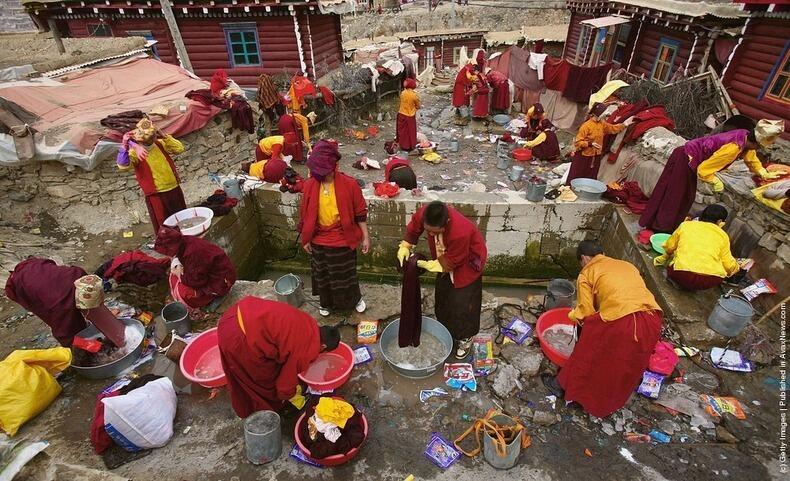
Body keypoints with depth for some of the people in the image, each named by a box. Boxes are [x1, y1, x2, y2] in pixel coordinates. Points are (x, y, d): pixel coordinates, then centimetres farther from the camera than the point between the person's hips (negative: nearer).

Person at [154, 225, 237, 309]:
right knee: (174, 275, 9)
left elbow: (197, 281, -25)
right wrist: (178, 266, -5)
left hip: (220, 280, -10)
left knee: (183, 292, -16)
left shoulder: (192, 253, -33)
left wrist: (180, 274, -11)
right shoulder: (184, 241, -8)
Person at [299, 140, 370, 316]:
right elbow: (305, 214, 1)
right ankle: (326, 303, 47)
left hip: (342, 241, -3)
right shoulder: (309, 185, -10)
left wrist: (365, 237, -6)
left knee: (345, 275, 15)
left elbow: (360, 213, -8)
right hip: (318, 241, 3)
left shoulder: (349, 184, -18)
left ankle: (356, 299, 44)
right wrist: (305, 239, 6)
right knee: (322, 276, 21)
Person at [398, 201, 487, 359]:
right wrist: (404, 248, -18)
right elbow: (413, 229, -6)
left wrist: (424, 264, -31)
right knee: (442, 296, 16)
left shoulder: (460, 232, -44)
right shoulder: (424, 213, -29)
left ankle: (465, 337, 24)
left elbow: (451, 262, -29)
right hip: (446, 258, 6)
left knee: (462, 302, -1)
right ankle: (446, 329, 39)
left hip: (467, 262, -6)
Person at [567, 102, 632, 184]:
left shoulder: (602, 124, 4)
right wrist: (590, 144, -28)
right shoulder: (586, 126, -19)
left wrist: (625, 124, 17)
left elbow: (613, 128, 23)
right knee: (576, 179, 0)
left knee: (591, 178, 12)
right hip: (584, 157, -7)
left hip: (596, 157, 7)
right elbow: (578, 142, -18)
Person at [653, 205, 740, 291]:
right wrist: (736, 267, 38)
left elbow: (669, 247, 21)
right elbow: (729, 265, 14)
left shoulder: (685, 225, 14)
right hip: (712, 280, 1)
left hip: (682, 275, -1)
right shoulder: (723, 235, 15)